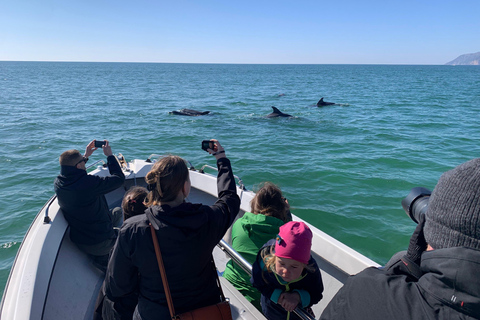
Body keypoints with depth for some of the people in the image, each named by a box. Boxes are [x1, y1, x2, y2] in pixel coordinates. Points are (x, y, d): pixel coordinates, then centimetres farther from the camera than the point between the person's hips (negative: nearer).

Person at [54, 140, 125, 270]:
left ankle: (101, 258, 24)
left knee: (117, 212, 26)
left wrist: (85, 156, 18)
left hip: (78, 242, 7)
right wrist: (110, 155, -8)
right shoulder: (90, 183, -31)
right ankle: (102, 259, 17)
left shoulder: (58, 183, -7)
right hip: (100, 244, -7)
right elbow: (119, 178, -19)